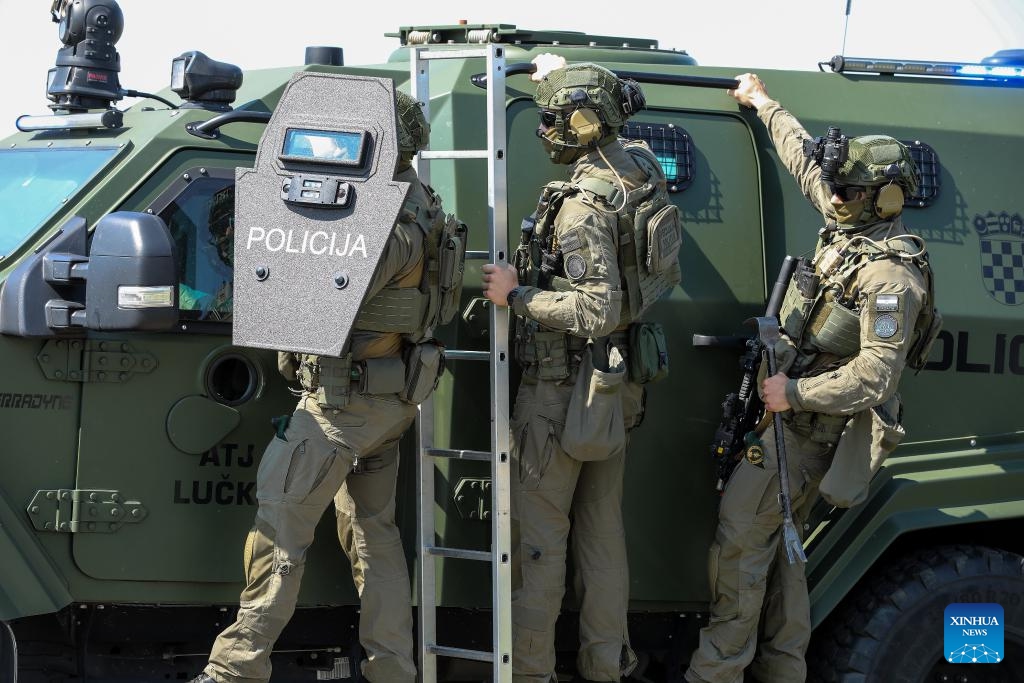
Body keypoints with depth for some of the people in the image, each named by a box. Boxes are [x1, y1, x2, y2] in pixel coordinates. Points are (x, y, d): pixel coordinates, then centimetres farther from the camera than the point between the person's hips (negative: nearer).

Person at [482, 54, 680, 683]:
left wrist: (517, 295, -19)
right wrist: (563, 78, 33)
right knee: (603, 527, 14)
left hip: (564, 389, -9)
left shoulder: (582, 204, -22)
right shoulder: (642, 170, 3)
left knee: (539, 532, -2)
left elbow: (600, 310, -27)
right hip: (619, 385, 9)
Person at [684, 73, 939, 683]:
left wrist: (795, 393, -24)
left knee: (740, 536, -10)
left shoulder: (891, 274, -21)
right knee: (776, 541, 13)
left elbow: (877, 373, -26)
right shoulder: (852, 228, 6)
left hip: (808, 425, -10)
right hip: (791, 412, 10)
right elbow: (805, 159, 21)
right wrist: (764, 103, 31)